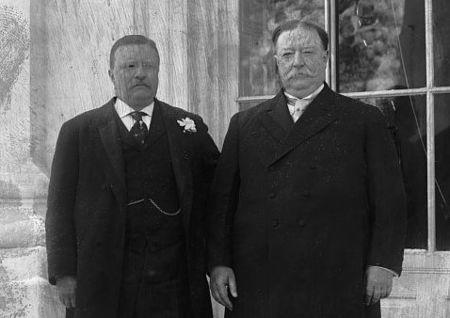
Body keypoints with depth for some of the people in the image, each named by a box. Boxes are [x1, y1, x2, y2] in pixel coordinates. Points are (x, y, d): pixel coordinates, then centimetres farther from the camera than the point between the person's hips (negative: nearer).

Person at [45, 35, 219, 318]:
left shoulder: (189, 127, 10)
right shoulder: (78, 131, 6)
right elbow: (60, 207, 3)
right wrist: (63, 274, -5)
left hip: (173, 284, 1)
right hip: (102, 284, -1)